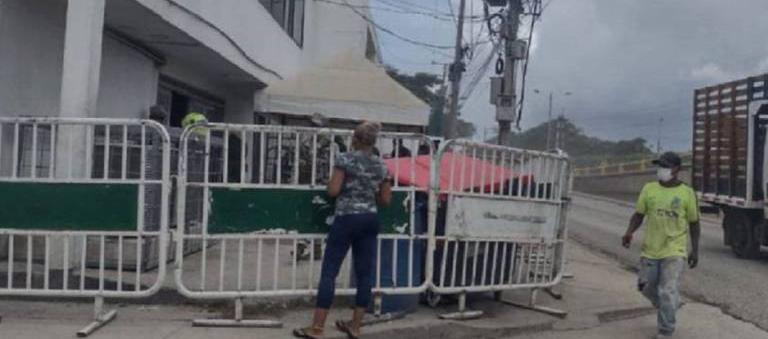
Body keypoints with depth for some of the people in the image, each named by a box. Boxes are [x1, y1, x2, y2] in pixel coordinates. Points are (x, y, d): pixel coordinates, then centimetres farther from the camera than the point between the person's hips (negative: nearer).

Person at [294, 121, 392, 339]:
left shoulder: (345, 159, -6)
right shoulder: (381, 166, 8)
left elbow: (333, 191, -11)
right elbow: (385, 200, 11)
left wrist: (339, 185, 10)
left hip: (347, 219, -5)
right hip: (370, 221, 5)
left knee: (329, 272, -1)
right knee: (364, 274, 9)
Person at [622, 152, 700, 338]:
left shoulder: (687, 193, -3)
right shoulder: (649, 189, 1)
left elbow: (694, 223, 4)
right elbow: (639, 214, 4)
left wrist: (695, 250, 2)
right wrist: (629, 232, -13)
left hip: (674, 251, -3)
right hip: (650, 249, 4)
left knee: (668, 292, -8)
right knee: (647, 287, 13)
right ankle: (669, 307, 42)